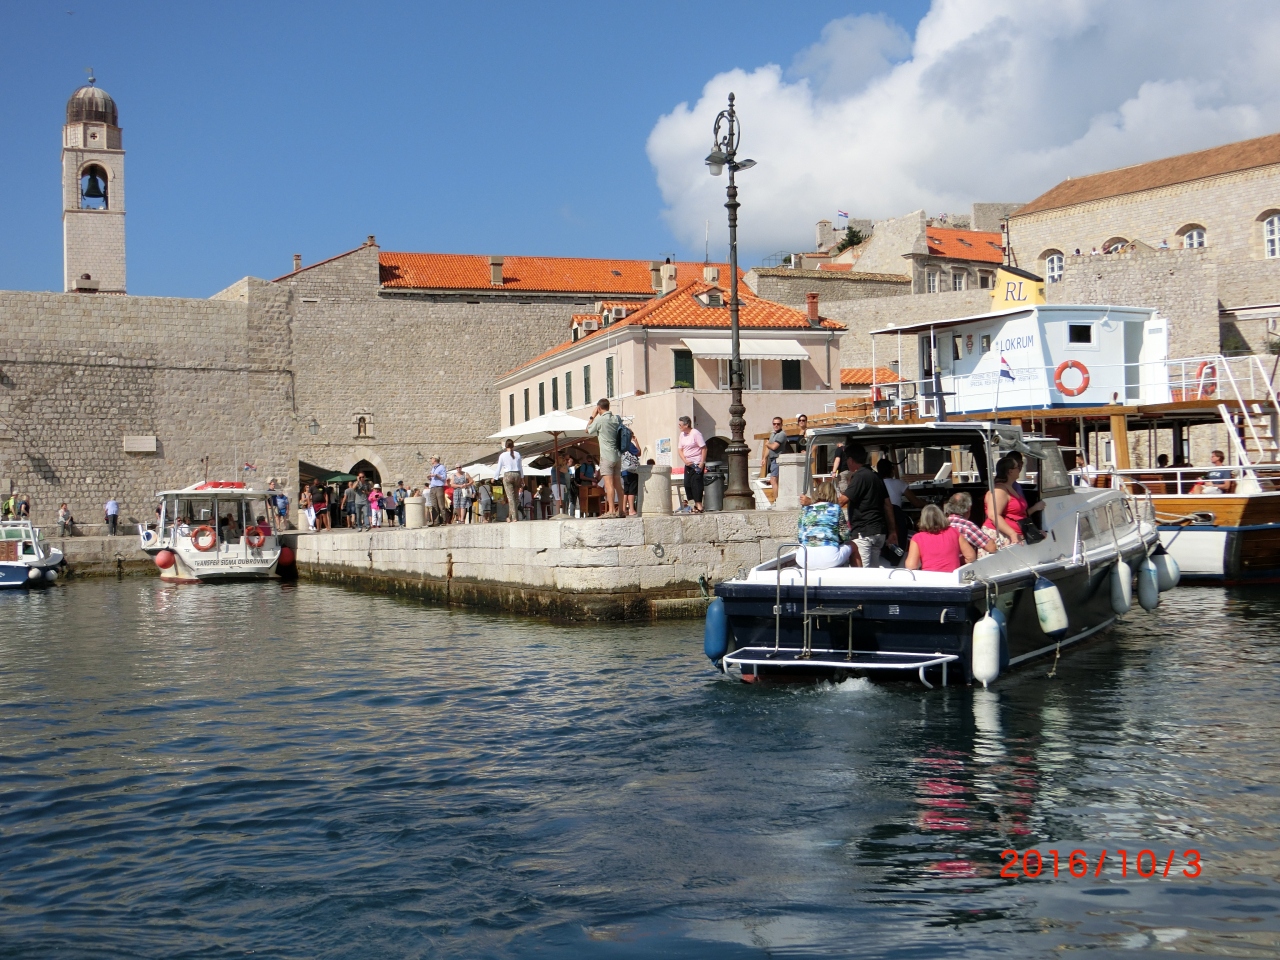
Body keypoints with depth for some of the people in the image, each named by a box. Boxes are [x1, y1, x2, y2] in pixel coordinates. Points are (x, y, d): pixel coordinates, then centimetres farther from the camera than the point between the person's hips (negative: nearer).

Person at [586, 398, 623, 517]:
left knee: (609, 483, -11)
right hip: (618, 455, 7)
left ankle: (611, 511, -17)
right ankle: (620, 510, 14)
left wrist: (593, 415, 12)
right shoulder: (617, 418, 6)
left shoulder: (600, 420, -9)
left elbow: (588, 430, 5)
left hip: (607, 456, -7)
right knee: (617, 483, 12)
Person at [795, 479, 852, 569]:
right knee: (851, 546, 26)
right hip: (829, 559, -3)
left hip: (803, 560, 3)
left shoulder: (805, 510, 14)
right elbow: (844, 536, 10)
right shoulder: (836, 509, 8)